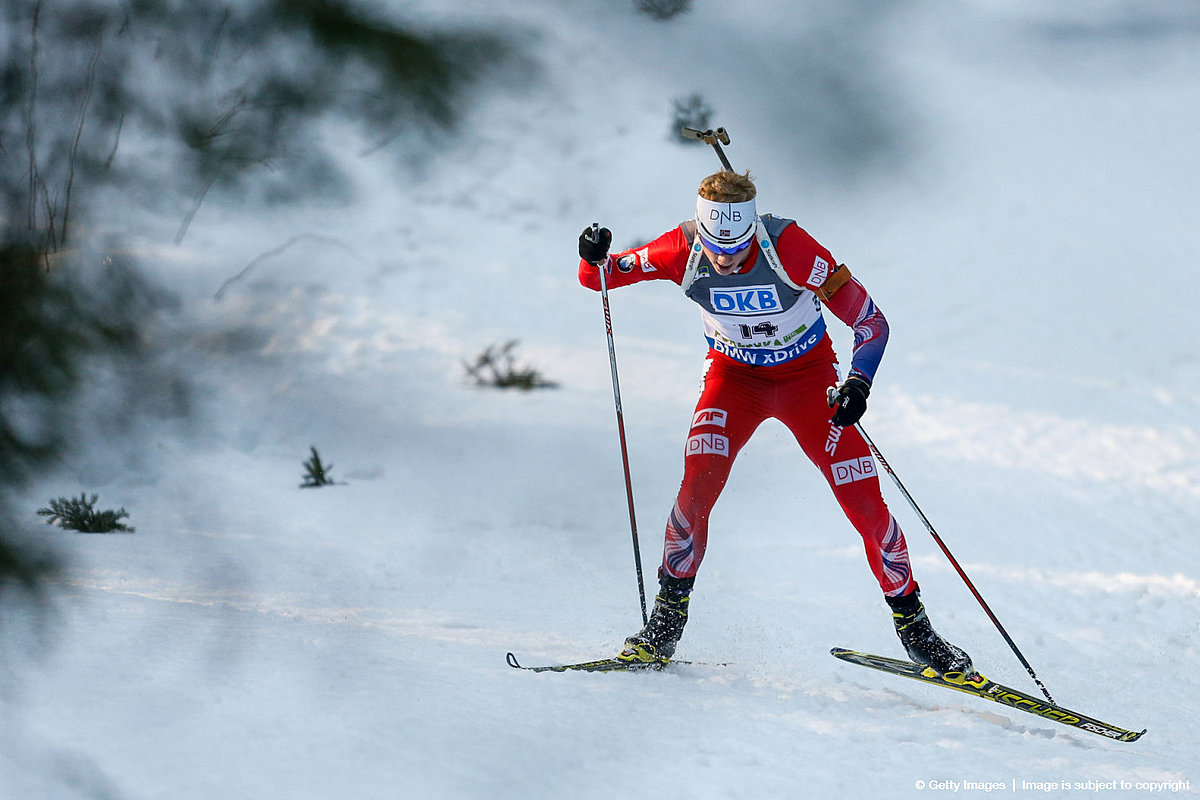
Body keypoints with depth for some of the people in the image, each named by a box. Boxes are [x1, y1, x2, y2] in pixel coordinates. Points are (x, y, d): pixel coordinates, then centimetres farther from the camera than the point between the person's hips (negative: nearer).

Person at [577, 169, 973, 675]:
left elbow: (871, 323, -26)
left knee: (865, 504, -8)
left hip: (807, 375, -1)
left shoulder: (789, 248, -30)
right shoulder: (684, 251, -23)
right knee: (700, 482, -22)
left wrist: (858, 385, -42)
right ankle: (668, 616, -6)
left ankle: (911, 621, 12)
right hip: (734, 373, 1)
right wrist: (596, 259, -35)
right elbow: (600, 276, -11)